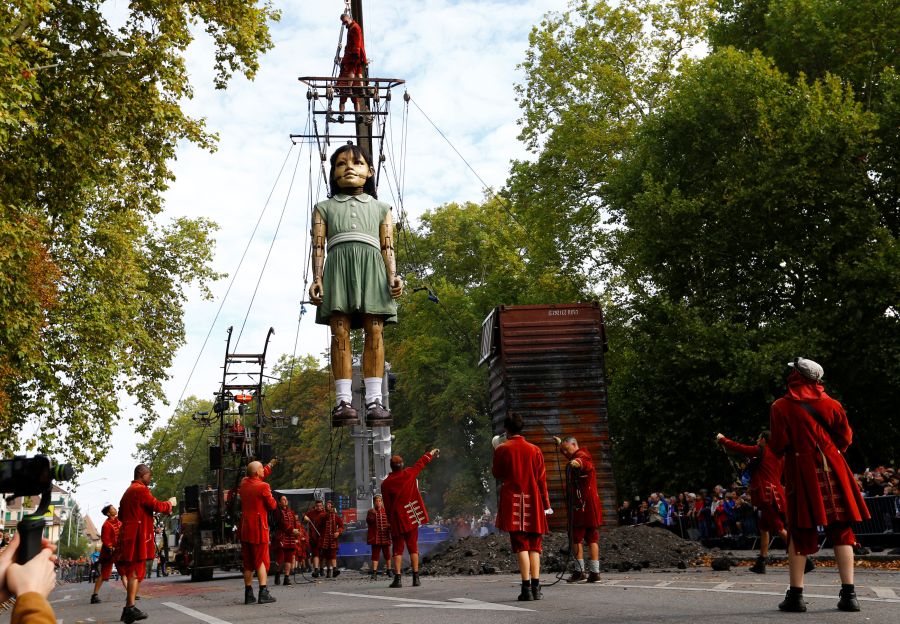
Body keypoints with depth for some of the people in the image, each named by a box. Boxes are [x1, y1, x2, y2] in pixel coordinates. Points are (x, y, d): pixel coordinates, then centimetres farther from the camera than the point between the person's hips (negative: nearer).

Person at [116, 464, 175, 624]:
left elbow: (121, 515, 27)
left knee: (132, 572, 11)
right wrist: (170, 503, 3)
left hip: (127, 535, 10)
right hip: (138, 536, -10)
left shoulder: (128, 491, 21)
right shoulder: (141, 490, -10)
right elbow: (158, 506, -14)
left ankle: (128, 610, 12)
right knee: (136, 572, -10)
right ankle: (130, 608, -13)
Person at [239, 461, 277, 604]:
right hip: (259, 528, -6)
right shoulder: (263, 486, -13)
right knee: (261, 560, -2)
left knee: (248, 562, 11)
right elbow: (272, 505, -8)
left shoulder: (243, 483, 7)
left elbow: (255, 477, 28)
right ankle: (263, 593, -7)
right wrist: (271, 497, 11)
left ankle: (248, 594, 14)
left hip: (245, 528, 6)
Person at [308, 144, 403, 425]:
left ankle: (374, 400, -12)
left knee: (375, 331, -10)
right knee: (340, 332, -11)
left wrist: (393, 275, -5)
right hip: (338, 263, 0)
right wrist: (317, 278, -5)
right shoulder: (324, 207, 23)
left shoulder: (380, 208, 25)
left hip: (371, 265, 1)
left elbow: (388, 247, 13)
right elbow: (318, 246, 11)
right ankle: (343, 400, -13)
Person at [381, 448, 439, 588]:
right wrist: (431, 453, 30)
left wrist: (390, 522, 10)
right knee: (413, 548, 7)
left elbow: (387, 505, 0)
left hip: (397, 520, -1)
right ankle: (416, 578, 3)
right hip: (411, 518, 1)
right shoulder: (409, 474, -3)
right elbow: (421, 463, 14)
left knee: (398, 549, 4)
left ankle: (397, 578, -4)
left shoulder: (385, 484, -5)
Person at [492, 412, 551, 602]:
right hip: (533, 501, 2)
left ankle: (526, 588, -9)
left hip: (512, 502, -2)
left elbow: (497, 473, 10)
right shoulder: (534, 450, 4)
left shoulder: (502, 449, -2)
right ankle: (536, 587, 3)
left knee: (520, 545, -3)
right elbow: (541, 479, 5)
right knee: (534, 545, 8)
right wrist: (545, 504, 11)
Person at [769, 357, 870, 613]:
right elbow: (845, 438, 10)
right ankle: (849, 593, 5)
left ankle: (796, 594, 3)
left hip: (801, 473, -2)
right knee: (841, 531, 8)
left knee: (800, 533, 3)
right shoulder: (831, 405, 4)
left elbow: (777, 447, -6)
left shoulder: (781, 407, -4)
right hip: (833, 470, 2)